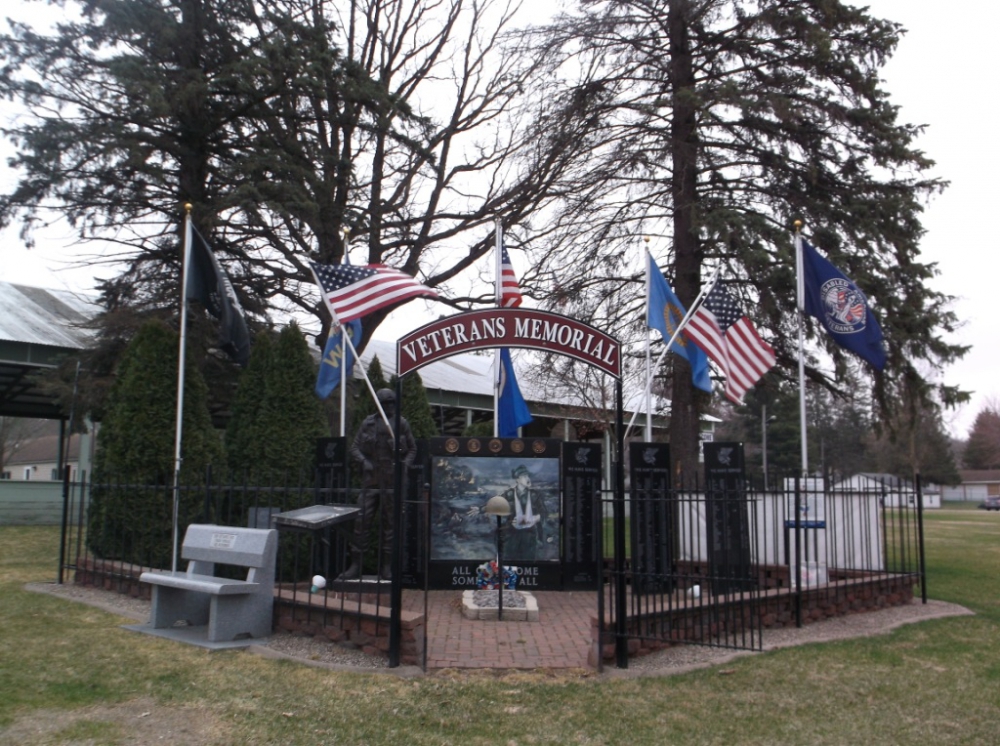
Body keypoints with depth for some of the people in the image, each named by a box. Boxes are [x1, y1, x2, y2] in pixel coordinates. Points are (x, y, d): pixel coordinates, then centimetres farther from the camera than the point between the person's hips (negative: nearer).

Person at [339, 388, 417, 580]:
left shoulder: (402, 424, 3)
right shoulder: (368, 423, 4)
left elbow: (412, 449, 11)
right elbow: (354, 447, 8)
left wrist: (405, 464, -5)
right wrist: (363, 461, -10)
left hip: (393, 480, 0)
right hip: (371, 480, 1)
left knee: (389, 523, 5)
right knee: (360, 520, -5)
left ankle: (386, 566, 14)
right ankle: (355, 565, 3)